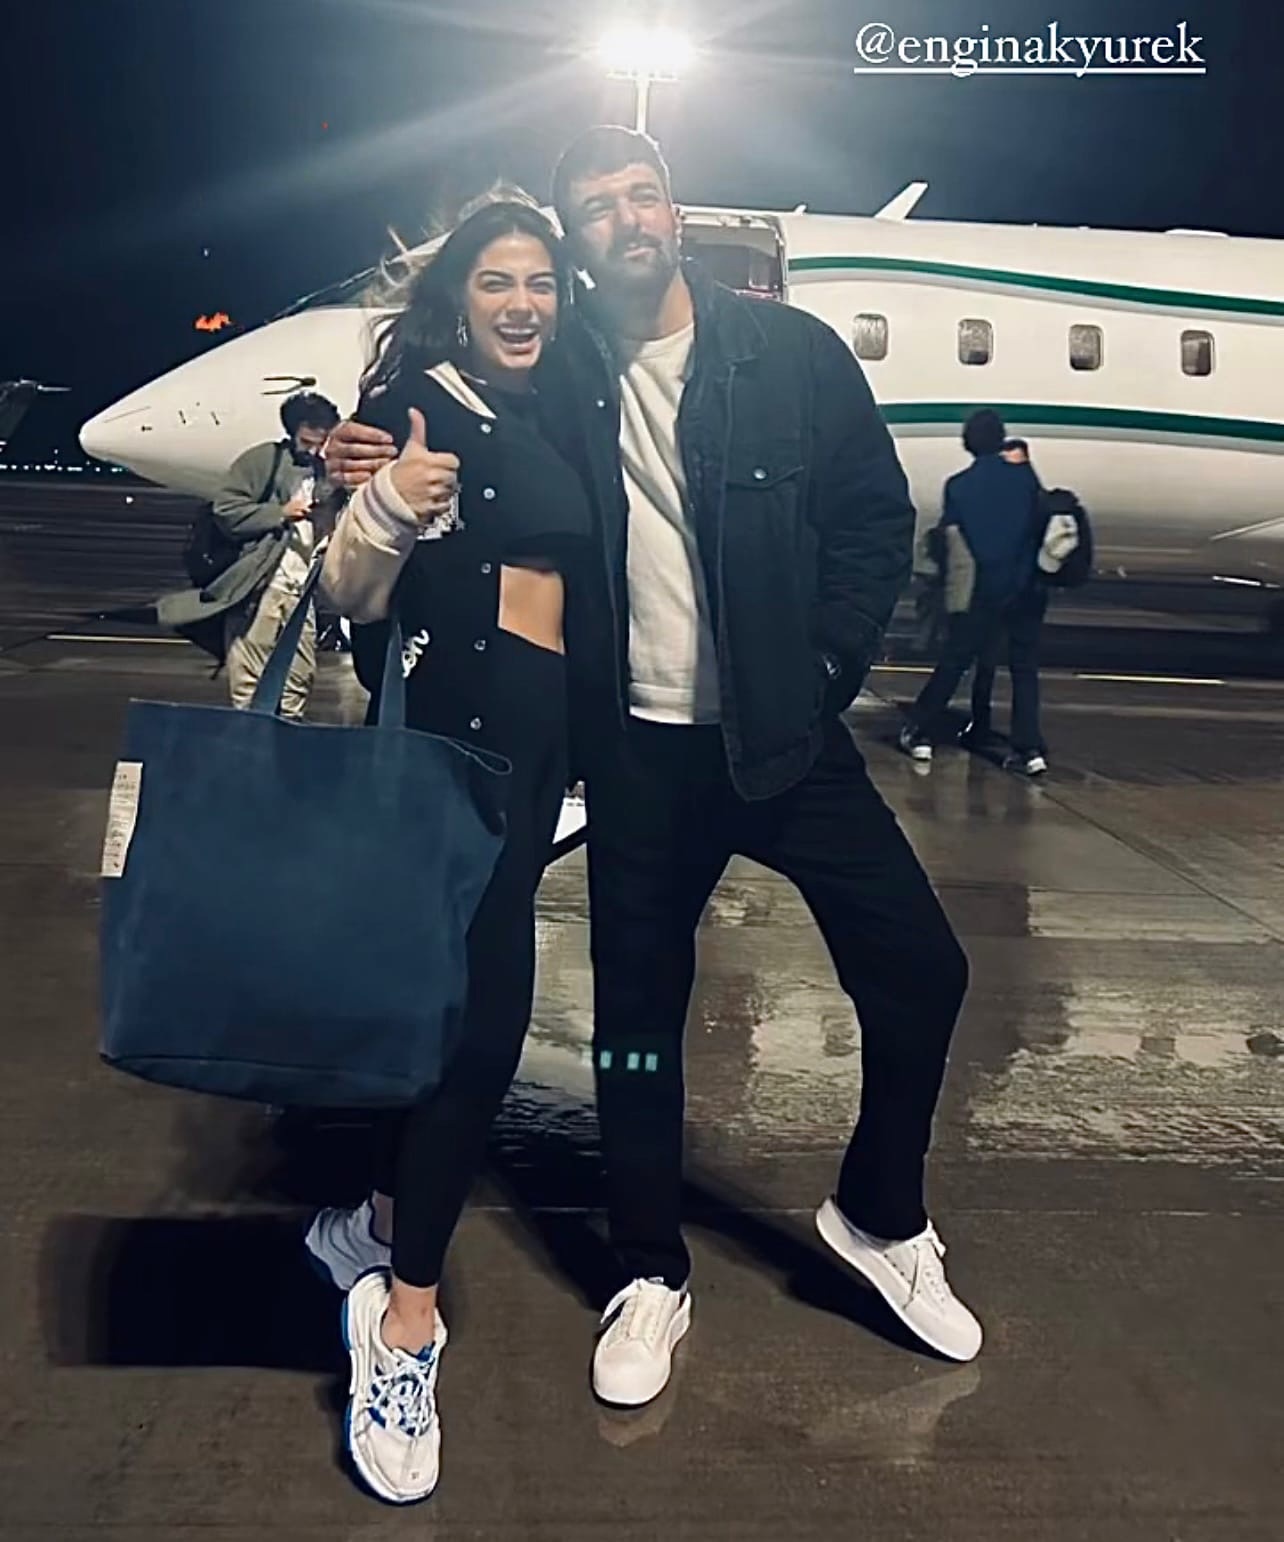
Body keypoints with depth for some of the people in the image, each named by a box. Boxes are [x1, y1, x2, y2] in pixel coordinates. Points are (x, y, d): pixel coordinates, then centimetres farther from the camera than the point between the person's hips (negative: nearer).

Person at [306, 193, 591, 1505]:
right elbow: (350, 598, -12)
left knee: (446, 986, 14)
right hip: (447, 720, -7)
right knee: (485, 1000, -13)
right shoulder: (415, 402, -4)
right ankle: (406, 1318, 1)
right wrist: (388, 511, -30)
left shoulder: (555, 417, 16)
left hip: (539, 730, 7)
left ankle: (377, 1223, 33)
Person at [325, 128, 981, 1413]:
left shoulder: (792, 352, 0)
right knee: (637, 1010, 8)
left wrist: (825, 672, -3)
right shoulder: (551, 377, 1)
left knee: (919, 970, -1)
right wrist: (375, 472, -14)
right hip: (638, 752, 0)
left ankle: (880, 1218, 25)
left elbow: (875, 517, 4)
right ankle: (649, 1275, 29)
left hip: (783, 735, 1)